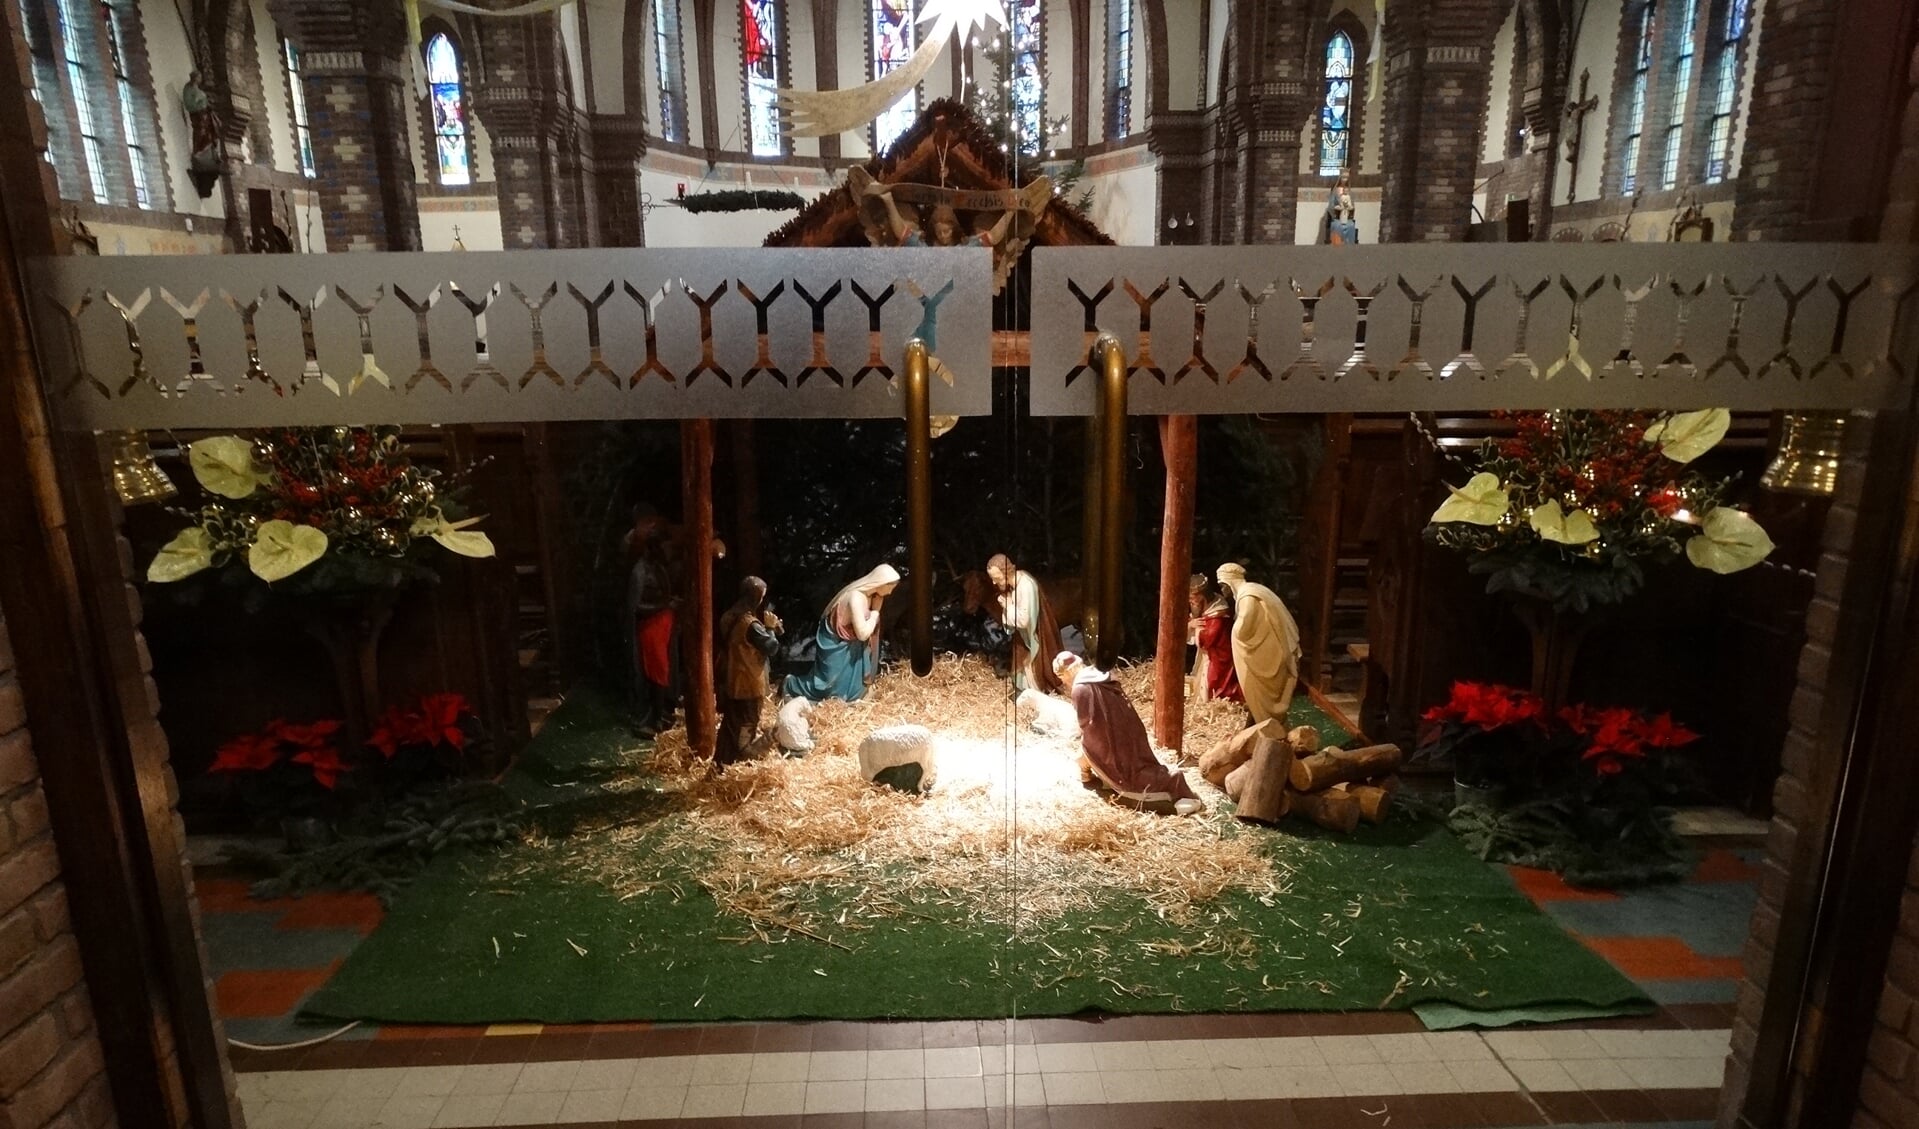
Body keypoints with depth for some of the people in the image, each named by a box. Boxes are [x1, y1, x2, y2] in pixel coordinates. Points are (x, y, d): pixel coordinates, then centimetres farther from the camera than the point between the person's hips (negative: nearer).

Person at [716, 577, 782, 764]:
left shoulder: (728, 618, 3)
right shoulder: (750, 624, -23)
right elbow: (771, 647, -17)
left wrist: (767, 628, 9)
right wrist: (771, 628, -3)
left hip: (729, 681, 8)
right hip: (748, 683, -8)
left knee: (730, 723, 18)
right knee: (747, 727, 6)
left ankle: (724, 762, 26)